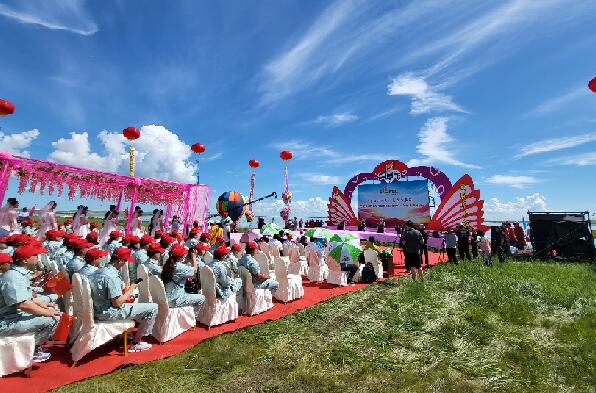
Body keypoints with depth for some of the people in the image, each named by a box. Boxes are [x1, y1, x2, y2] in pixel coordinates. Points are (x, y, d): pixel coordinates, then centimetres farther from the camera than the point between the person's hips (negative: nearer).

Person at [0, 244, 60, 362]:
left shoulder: (20, 273, 8)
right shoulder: (13, 277, -25)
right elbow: (22, 304, -31)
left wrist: (42, 304, 7)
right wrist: (46, 312, -21)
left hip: (16, 314, 10)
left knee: (54, 309, 12)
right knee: (53, 318, -20)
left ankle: (34, 345, 16)